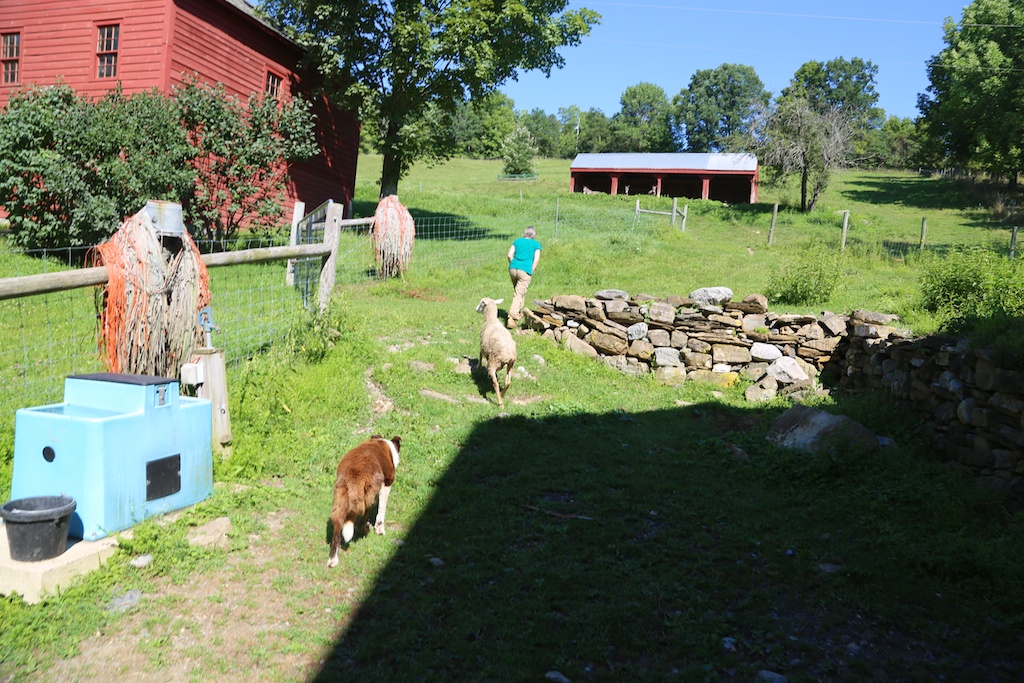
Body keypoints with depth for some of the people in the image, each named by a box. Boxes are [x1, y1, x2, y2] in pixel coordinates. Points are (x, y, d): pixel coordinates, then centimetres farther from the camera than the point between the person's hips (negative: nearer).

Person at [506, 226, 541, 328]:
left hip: (513, 269, 4)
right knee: (519, 294, -4)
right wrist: (531, 272, 3)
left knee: (519, 291, 24)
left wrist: (513, 266, 14)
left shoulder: (517, 241, 16)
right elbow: (536, 259, -2)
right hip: (525, 270, -4)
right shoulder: (536, 244, 9)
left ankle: (519, 313, 37)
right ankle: (511, 318, -17)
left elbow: (510, 255, 6)